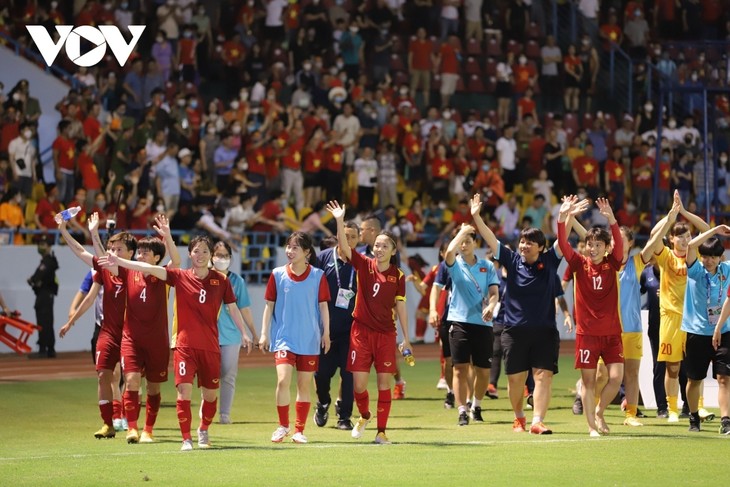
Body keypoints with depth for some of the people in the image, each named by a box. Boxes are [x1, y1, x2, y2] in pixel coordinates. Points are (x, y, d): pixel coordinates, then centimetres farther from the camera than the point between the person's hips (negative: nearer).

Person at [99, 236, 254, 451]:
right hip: (184, 344, -2)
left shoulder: (221, 280, 4)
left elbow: (232, 308, 12)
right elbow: (150, 268, -8)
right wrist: (119, 262, -16)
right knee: (184, 390, -11)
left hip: (210, 346, 2)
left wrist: (244, 333, 8)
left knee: (210, 394, 9)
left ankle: (203, 431, 34)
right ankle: (186, 439, -2)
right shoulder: (180, 277, -1)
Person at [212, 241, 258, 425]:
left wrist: (254, 333, 10)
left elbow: (244, 309, 9)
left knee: (228, 375, 1)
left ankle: (225, 414, 7)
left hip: (231, 334, 1)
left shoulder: (236, 280, 5)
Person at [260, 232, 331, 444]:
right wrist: (264, 333, 1)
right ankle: (282, 426, 2)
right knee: (283, 380, -15)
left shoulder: (318, 275, -2)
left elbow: (323, 305, 4)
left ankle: (299, 430, 16)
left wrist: (326, 333, 1)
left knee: (304, 385, 6)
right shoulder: (278, 274, 0)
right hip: (284, 337, -1)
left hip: (310, 339, 1)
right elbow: (269, 305, 5)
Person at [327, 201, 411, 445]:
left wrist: (406, 339, 2)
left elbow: (400, 307, 3)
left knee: (384, 383, 0)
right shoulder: (364, 265, 0)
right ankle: (364, 416, 29)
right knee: (359, 383, -1)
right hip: (361, 331, 0)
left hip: (386, 334, 0)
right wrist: (340, 221, -26)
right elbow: (343, 246, -12)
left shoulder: (398, 276, 1)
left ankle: (381, 431, 8)